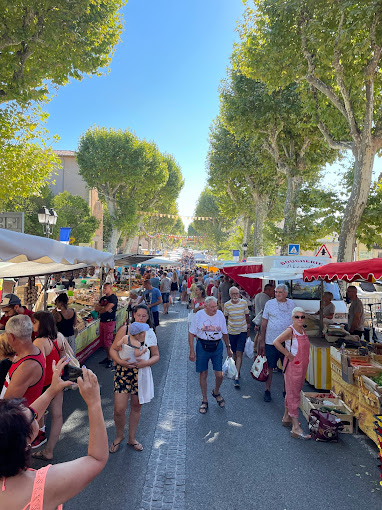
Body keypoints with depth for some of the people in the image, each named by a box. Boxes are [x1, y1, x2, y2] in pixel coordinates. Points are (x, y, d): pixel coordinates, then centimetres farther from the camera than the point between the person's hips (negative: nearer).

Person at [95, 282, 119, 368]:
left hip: (109, 322, -8)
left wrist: (99, 309, 0)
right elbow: (96, 307, 8)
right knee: (102, 341, 12)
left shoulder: (113, 298, -11)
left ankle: (110, 360, 6)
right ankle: (108, 357, 25)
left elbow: (106, 309, -21)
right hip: (102, 321, 8)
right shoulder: (103, 298, 15)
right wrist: (104, 308, -10)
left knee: (107, 342, -6)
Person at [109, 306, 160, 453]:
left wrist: (147, 362, -14)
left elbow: (156, 355, 6)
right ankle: (119, 436, 27)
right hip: (123, 372, -2)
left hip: (142, 374, 2)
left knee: (136, 407, 15)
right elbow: (113, 349, -2)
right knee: (119, 409, -4)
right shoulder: (124, 330, -4)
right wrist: (120, 361, -20)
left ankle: (132, 438, 37)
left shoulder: (150, 334, 2)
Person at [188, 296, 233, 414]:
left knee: (219, 375, 1)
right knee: (203, 374, 7)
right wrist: (192, 351, -7)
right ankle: (204, 400, 26)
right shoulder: (199, 315, -9)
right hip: (202, 346, -1)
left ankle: (216, 392, 34)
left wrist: (228, 348, 14)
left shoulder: (220, 314, -2)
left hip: (217, 346, 2)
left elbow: (224, 333, 11)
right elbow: (191, 333, -4)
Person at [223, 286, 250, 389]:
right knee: (234, 353, 12)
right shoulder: (227, 305, -5)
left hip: (242, 331, -1)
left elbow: (247, 316, 6)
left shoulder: (244, 302, -6)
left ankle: (236, 378, -6)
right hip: (231, 331, 2)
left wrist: (248, 327, 12)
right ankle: (237, 371, 36)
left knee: (239, 353, -9)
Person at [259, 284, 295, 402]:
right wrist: (262, 341, 0)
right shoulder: (269, 303, -1)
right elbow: (264, 323, 2)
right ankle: (267, 390, 21)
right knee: (269, 367, 6)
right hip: (271, 341, -2)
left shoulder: (292, 304, 5)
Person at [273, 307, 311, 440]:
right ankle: (296, 428, 4)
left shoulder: (303, 330, 7)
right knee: (293, 395, -2)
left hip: (302, 366, 8)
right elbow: (276, 342, -30)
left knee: (292, 393, 19)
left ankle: (286, 418, 35)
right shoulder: (290, 330, -17)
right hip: (292, 366, -8)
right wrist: (288, 355, -22)